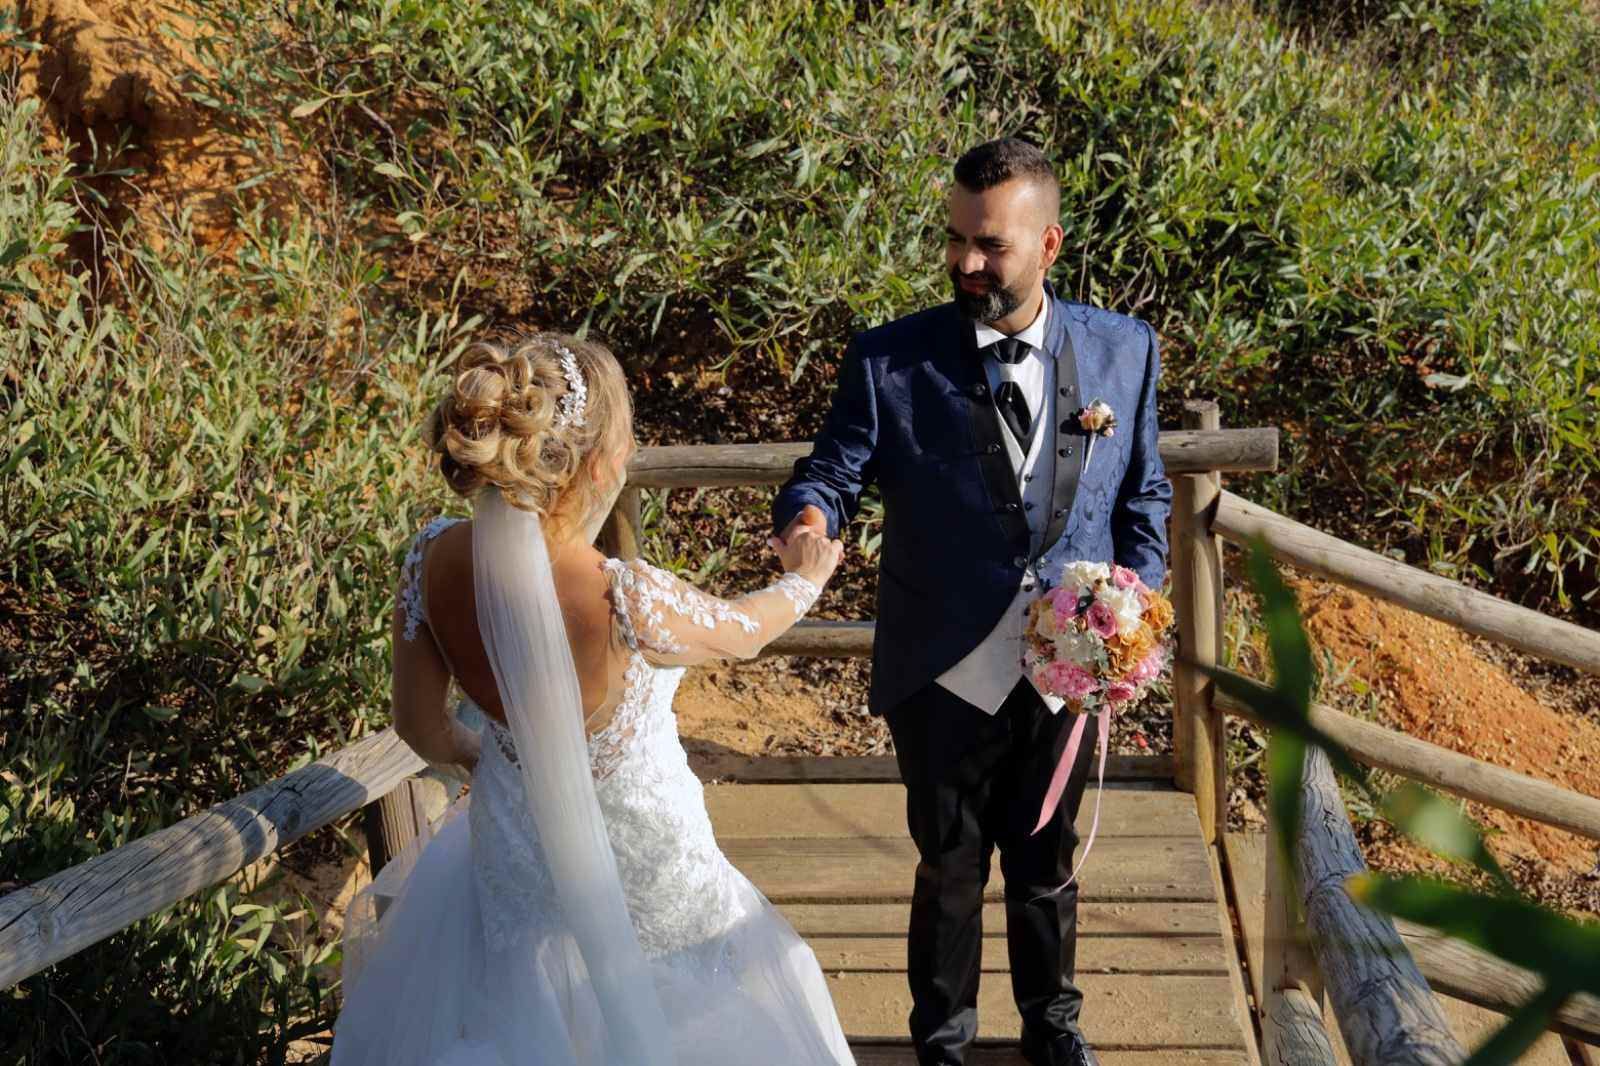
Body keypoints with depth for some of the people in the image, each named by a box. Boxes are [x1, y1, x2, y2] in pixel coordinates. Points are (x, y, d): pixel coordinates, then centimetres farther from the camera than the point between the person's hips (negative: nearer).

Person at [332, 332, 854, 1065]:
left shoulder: (433, 560, -23)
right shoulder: (630, 604, -37)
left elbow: (422, 728, -7)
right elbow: (744, 632, -12)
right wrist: (804, 578, 11)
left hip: (512, 859, 5)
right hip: (640, 874, -4)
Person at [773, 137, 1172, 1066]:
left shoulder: (1123, 351, -3)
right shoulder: (890, 360, -11)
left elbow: (1144, 494, 7)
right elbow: (836, 469, -7)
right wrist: (809, 516, -31)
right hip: (944, 677, -2)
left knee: (1046, 865, 21)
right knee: (950, 871, 17)